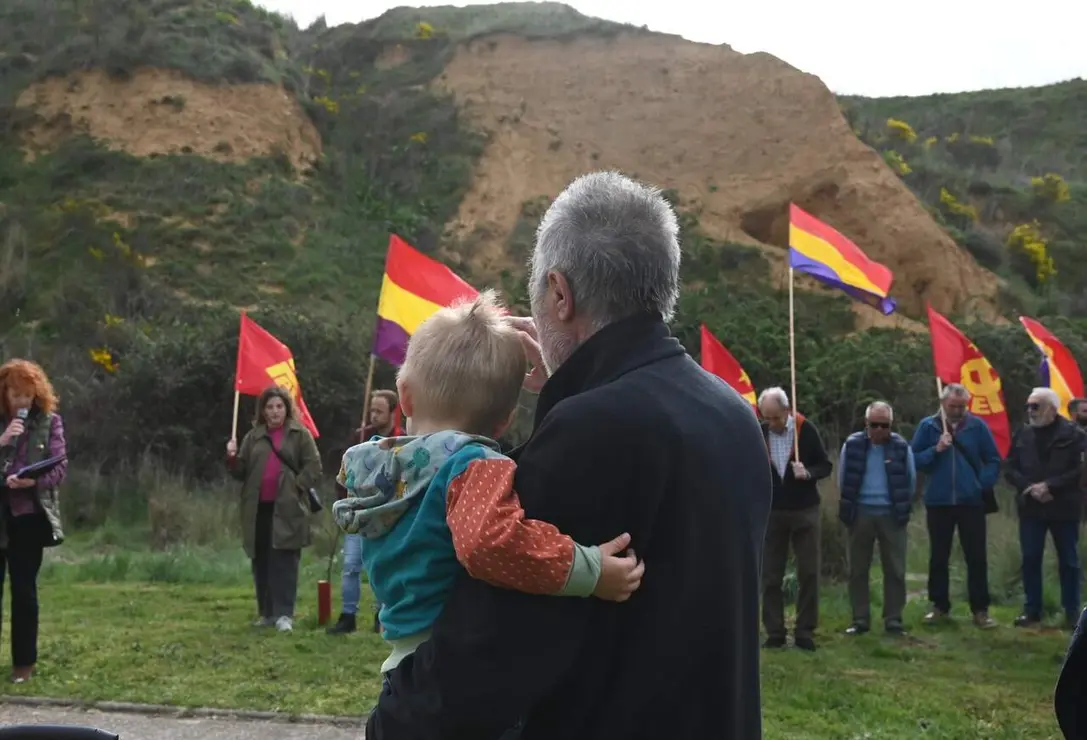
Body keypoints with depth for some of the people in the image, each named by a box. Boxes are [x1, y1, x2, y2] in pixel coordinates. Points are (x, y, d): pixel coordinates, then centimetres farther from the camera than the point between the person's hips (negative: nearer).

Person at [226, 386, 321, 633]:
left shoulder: (300, 434, 3)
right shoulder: (254, 436, 15)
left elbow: (313, 467, -2)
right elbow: (242, 472, 13)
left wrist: (296, 487, -12)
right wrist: (233, 458, -7)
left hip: (287, 508, -4)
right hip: (258, 508, 4)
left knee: (284, 561, -6)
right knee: (261, 562, 9)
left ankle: (284, 614, -6)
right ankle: (266, 612, 17)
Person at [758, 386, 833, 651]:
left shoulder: (806, 430, -9)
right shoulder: (759, 433, -5)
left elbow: (825, 466, -3)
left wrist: (808, 473, -23)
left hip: (805, 511, -1)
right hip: (771, 512, 1)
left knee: (808, 573, 4)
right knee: (770, 575, 4)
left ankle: (805, 632, 13)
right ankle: (774, 632, 13)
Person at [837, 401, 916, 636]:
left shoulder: (901, 447, -2)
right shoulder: (852, 445, -2)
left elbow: (911, 481, 8)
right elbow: (843, 480, 8)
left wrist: (902, 508, 10)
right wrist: (849, 507, 10)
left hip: (891, 514, 0)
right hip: (861, 513, 0)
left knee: (895, 570, 3)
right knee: (858, 570, 5)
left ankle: (893, 620, 11)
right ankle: (860, 620, 14)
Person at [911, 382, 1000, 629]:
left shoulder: (977, 426, -1)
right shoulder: (928, 426, 0)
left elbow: (993, 460, 2)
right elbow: (913, 460, -2)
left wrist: (984, 484, -9)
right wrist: (935, 450, -16)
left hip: (971, 501, -1)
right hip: (938, 502, 1)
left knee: (976, 557, 3)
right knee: (938, 557, 9)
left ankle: (980, 610, 12)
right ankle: (940, 607, 21)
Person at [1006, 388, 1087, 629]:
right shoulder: (1022, 435, 7)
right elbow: (1010, 469, 5)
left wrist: (1049, 486, -19)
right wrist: (1030, 488, -12)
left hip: (1064, 509, -3)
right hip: (1031, 508, 3)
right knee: (1030, 559, 5)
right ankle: (1032, 610, 16)